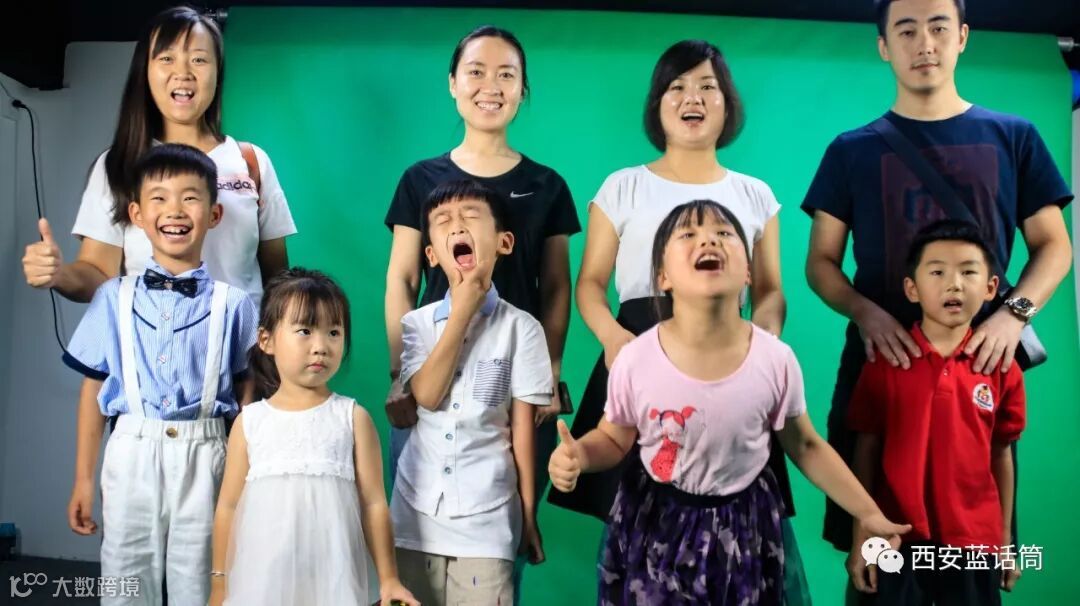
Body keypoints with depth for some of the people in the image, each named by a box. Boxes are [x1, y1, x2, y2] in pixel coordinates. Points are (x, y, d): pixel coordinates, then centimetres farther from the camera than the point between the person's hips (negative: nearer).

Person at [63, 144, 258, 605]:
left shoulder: (232, 303, -1)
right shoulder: (114, 297, 4)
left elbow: (246, 392, 2)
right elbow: (94, 387, 7)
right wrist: (83, 478, 8)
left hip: (203, 455, -1)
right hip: (131, 453, 1)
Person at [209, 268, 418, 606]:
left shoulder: (352, 417, -2)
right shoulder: (250, 420, 2)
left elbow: (374, 503, -1)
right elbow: (229, 505, 6)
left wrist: (388, 578, -1)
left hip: (333, 579, -1)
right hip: (261, 578, 1)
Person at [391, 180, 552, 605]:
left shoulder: (521, 328, -5)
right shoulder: (416, 323, 1)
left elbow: (522, 427, -2)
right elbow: (427, 396, -15)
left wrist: (528, 513, 0)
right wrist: (463, 310, -13)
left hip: (486, 512, -2)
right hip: (418, 508, 3)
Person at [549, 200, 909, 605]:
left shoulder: (776, 360, -16)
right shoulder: (635, 360, -18)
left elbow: (806, 446, 1)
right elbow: (613, 439, -1)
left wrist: (868, 514, 2)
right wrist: (578, 455, -22)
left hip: (743, 527, 1)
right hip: (656, 526, -1)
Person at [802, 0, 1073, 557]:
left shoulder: (1013, 138, 7)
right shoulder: (852, 151, 6)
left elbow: (1053, 246, 9)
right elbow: (821, 261, 5)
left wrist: (1015, 312, -11)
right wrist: (864, 312, -15)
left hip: (980, 364, 1)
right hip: (880, 361, 0)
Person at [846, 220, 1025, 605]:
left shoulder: (1002, 368, -1)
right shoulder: (885, 361, -6)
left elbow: (1001, 455, 6)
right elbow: (866, 450, -3)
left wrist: (1005, 541, 11)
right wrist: (860, 537, -3)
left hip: (975, 541, 2)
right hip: (898, 538, -2)